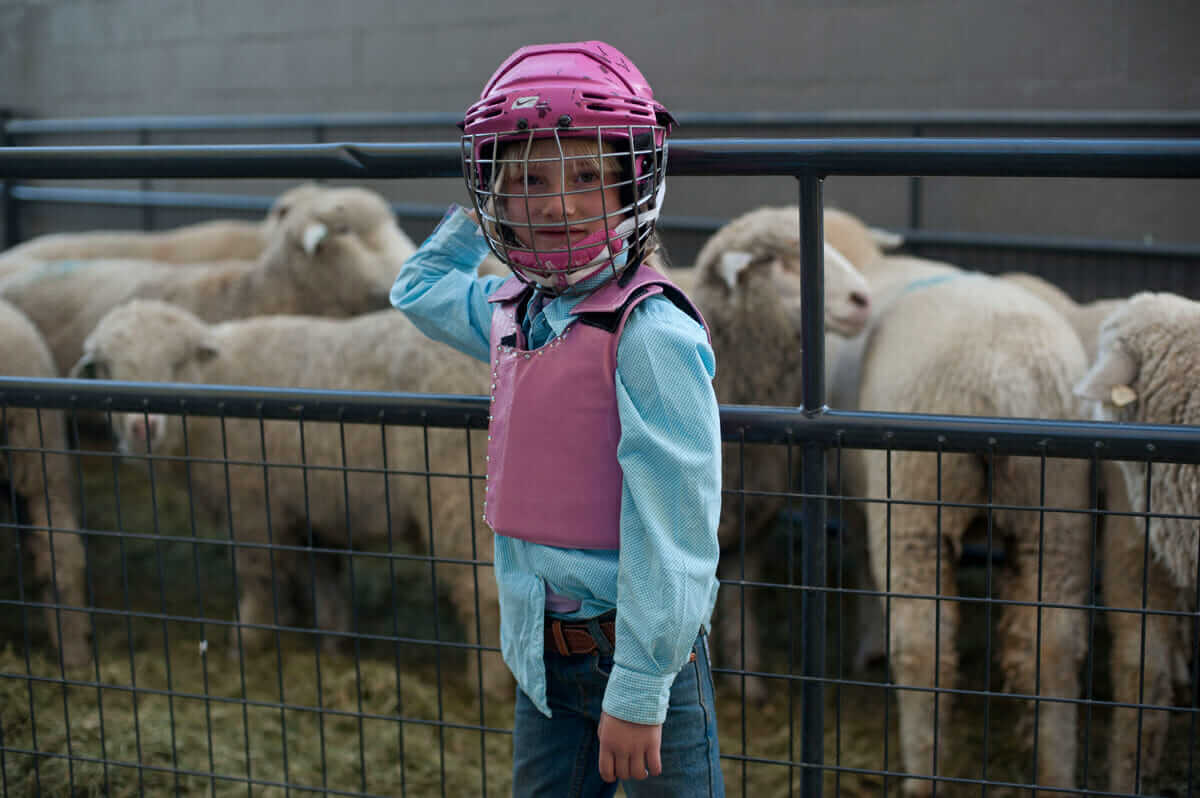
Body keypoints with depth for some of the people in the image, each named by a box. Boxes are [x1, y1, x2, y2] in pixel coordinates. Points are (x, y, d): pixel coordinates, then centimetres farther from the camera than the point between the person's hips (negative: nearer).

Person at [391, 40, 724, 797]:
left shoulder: (652, 334, -20)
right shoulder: (510, 313, 3)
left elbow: (668, 528, -22)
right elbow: (418, 287, 27)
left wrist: (638, 692, -21)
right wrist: (473, 218, 16)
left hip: (642, 648, -7)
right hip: (544, 652, 7)